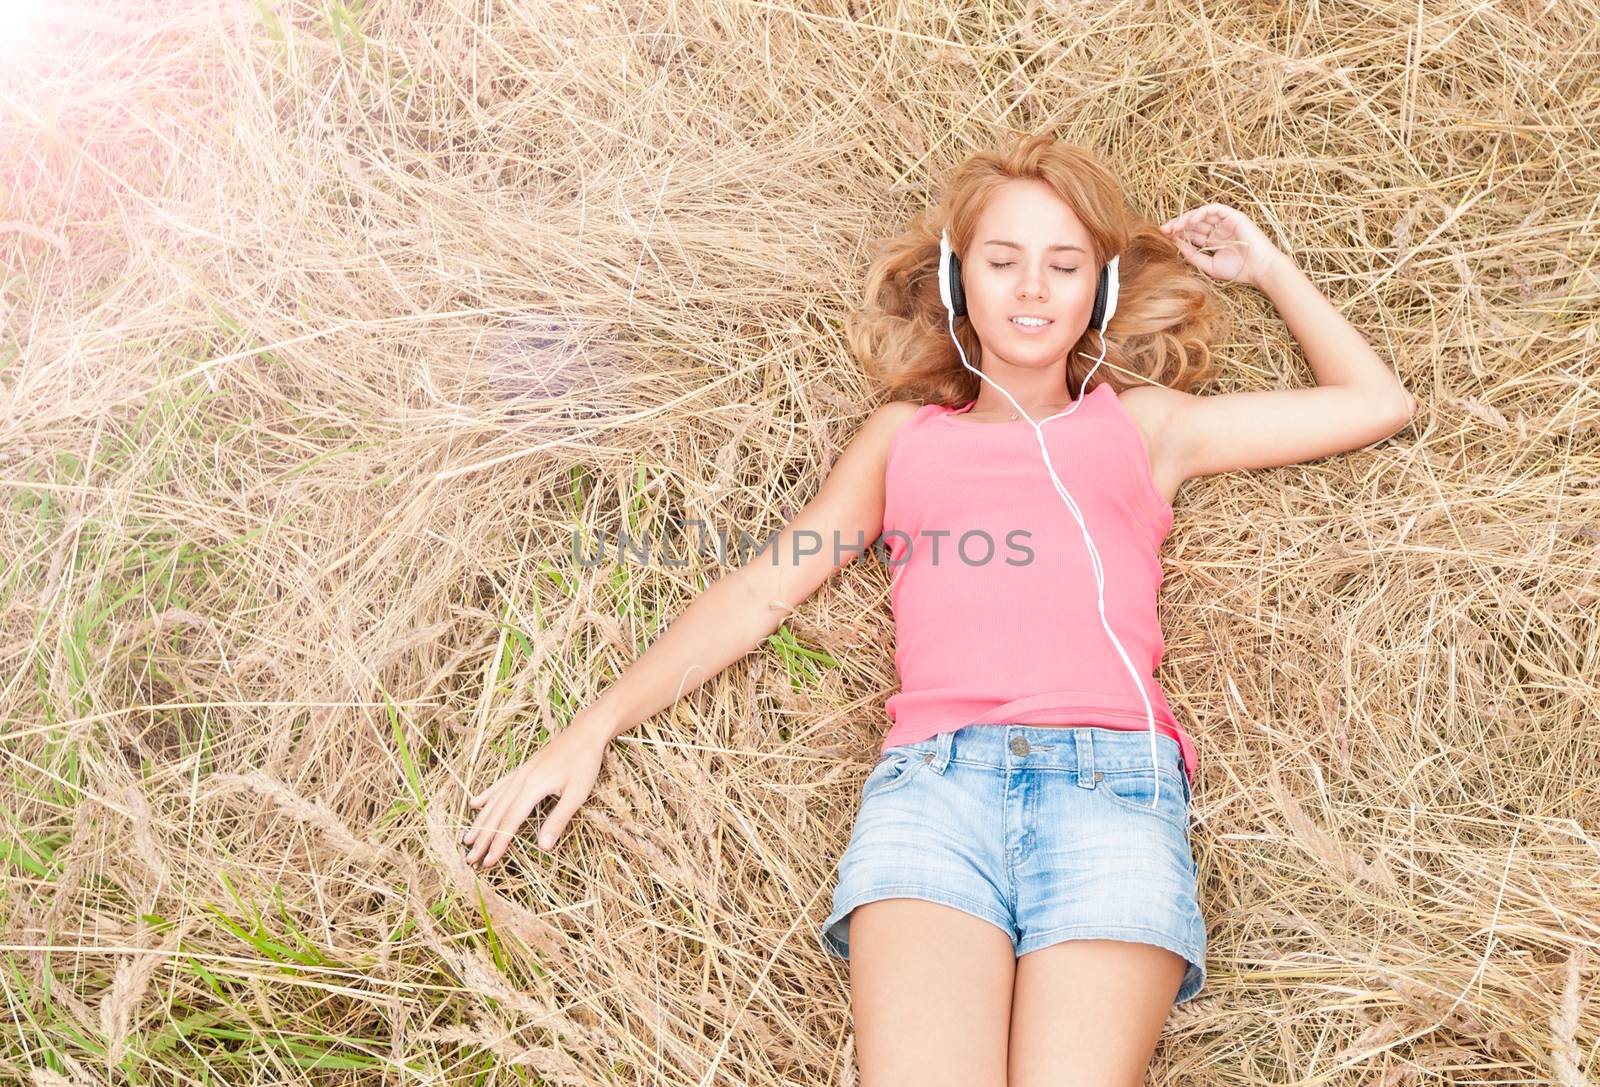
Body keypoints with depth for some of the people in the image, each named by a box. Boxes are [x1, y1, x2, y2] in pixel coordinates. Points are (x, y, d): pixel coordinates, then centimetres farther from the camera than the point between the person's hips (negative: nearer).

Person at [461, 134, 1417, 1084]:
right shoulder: (906, 433, 27)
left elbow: (1379, 404, 30)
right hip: (934, 776, 0)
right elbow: (760, 590, 19)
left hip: (1114, 773, 0)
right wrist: (593, 727, 10)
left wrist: (1266, 265, 34)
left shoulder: (1143, 421, 27)